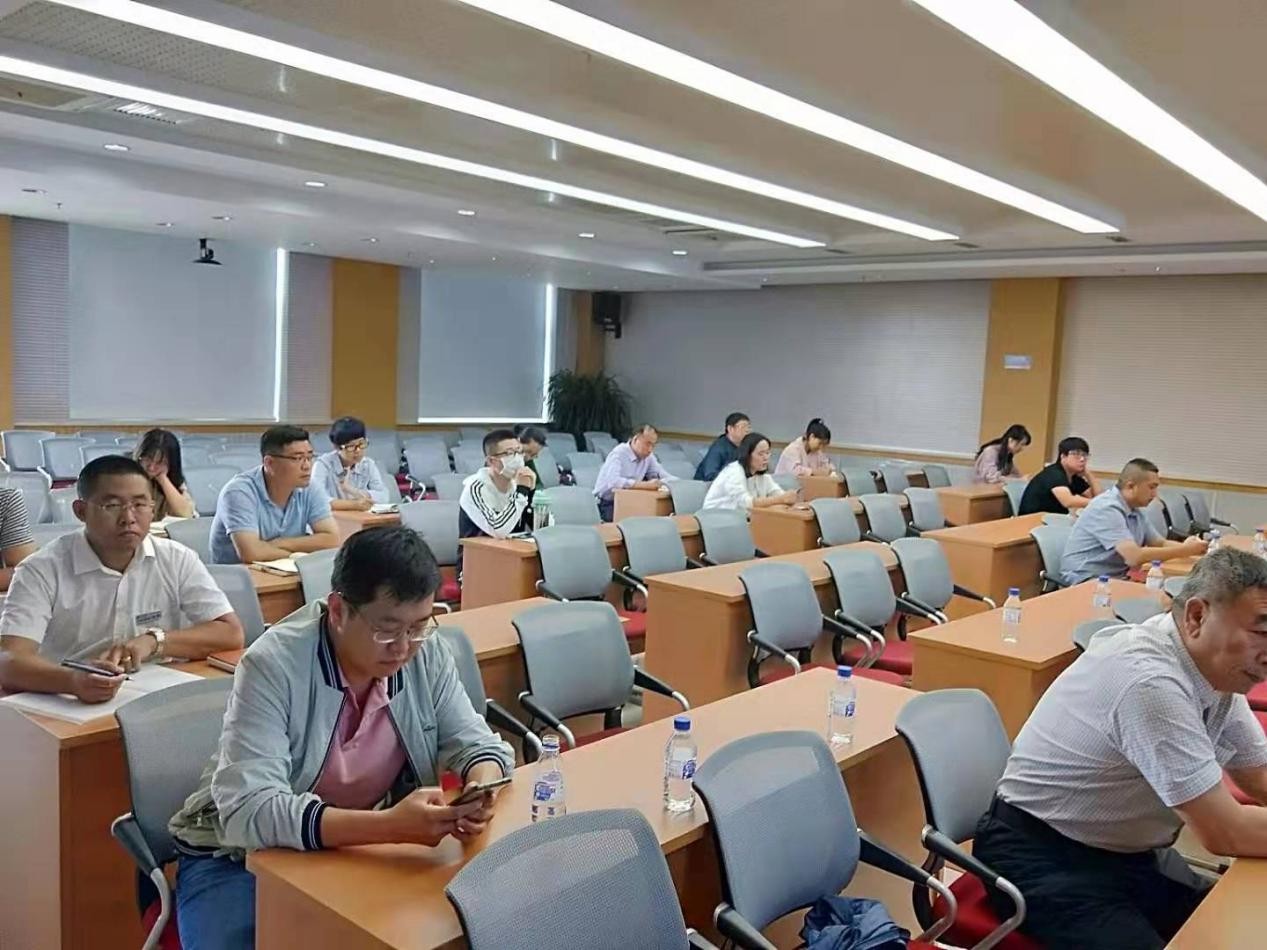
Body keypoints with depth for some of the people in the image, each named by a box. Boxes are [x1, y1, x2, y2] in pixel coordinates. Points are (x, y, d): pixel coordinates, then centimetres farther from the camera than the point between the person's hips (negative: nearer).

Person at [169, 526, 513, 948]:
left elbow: (475, 742, -2)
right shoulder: (273, 666, -25)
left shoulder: (428, 653, -10)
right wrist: (388, 826, -45)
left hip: (356, 846, 3)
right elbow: (248, 812, -33)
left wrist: (481, 788, -27)